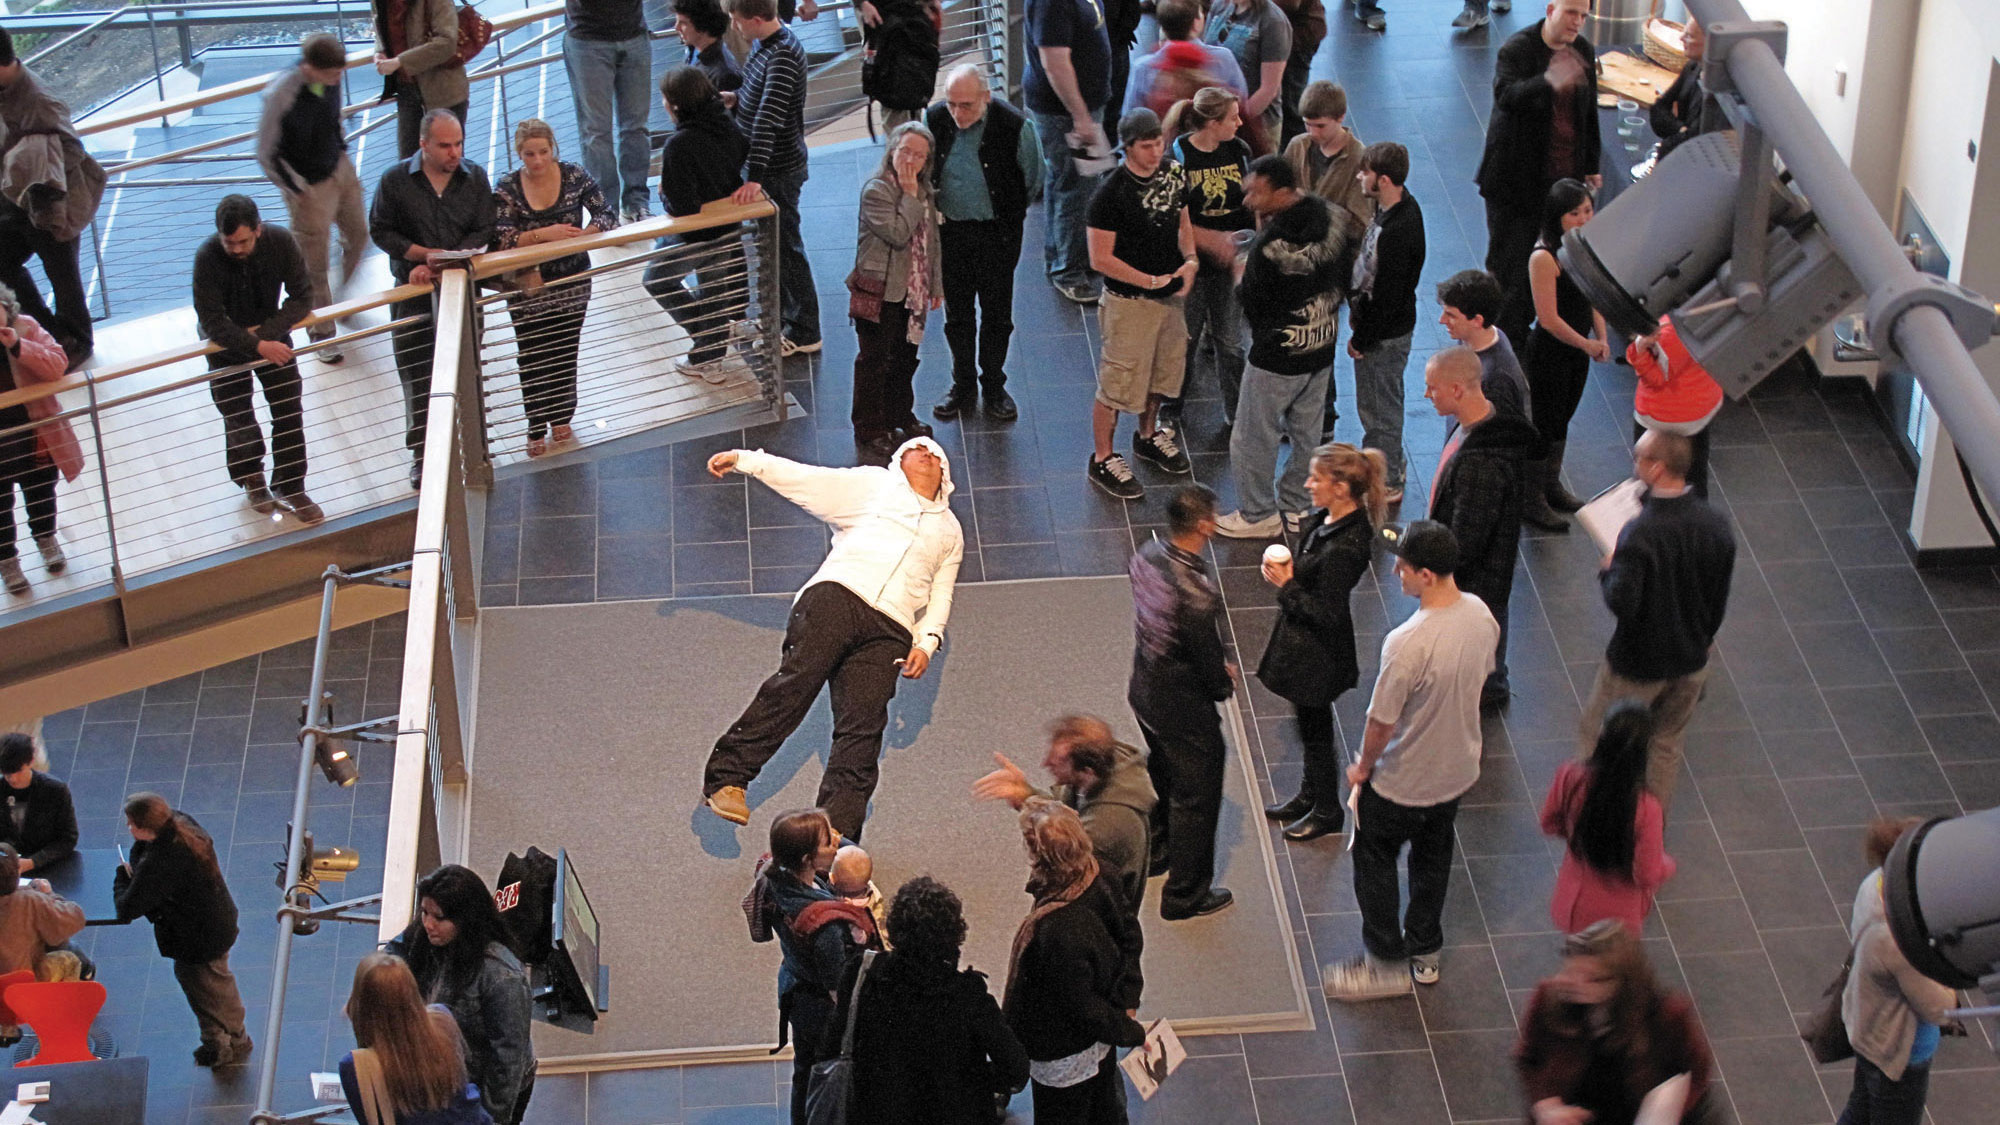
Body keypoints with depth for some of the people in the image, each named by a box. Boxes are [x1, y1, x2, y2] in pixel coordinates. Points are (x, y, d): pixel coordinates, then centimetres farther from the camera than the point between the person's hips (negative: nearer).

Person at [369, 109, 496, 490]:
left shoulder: (475, 179, -4)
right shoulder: (396, 180, -9)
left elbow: (484, 232, -6)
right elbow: (380, 230, -3)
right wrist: (424, 254, -17)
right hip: (413, 292, -1)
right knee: (417, 375, 6)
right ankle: (422, 453, 20)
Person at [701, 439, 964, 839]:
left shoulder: (950, 529, 32)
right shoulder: (874, 484, 25)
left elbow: (941, 596, 25)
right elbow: (807, 479, 15)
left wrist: (927, 642, 7)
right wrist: (745, 460, 3)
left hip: (889, 630, 2)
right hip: (837, 596, -2)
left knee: (863, 724, -13)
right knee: (794, 684, -20)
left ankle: (837, 833, -24)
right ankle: (726, 778, -17)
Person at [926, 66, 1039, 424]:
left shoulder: (1014, 126, -19)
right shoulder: (934, 120, -11)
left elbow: (1033, 180, -2)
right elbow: (921, 170, 9)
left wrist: (1009, 213, 6)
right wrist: (933, 210, 5)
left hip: (997, 233, -2)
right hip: (950, 230, 2)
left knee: (996, 314, 10)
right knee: (956, 313, 13)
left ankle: (994, 387, 28)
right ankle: (963, 387, 29)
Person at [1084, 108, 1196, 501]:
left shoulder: (1174, 174, -2)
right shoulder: (1112, 193, -23)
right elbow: (1100, 259, -21)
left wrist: (1189, 259, -5)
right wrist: (1152, 281, -20)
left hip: (1170, 296, 7)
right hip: (1128, 302, -7)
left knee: (1162, 372, 23)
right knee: (1117, 384, 3)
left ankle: (1148, 436, 46)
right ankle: (1102, 460, 19)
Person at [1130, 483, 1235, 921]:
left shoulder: (1147, 556, -11)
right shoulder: (1196, 594, -36)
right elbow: (1209, 660, -23)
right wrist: (1225, 684, 2)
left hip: (1143, 687, 8)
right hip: (1183, 705, -8)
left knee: (1163, 770, 32)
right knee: (1196, 794, 12)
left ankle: (1153, 851, 53)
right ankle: (1185, 895, 26)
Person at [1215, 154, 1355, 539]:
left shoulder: (1269, 246, -31)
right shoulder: (1335, 218, -10)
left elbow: (1252, 304, -16)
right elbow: (1346, 277, 4)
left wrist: (1243, 267, -1)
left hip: (1277, 357, -7)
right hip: (1323, 348, 7)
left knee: (1253, 439, 12)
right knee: (1307, 433, 22)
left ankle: (1259, 515, 25)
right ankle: (1296, 506, 37)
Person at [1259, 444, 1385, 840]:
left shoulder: (1345, 547, -32)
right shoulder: (1323, 518, -4)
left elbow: (1326, 612, -26)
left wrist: (1286, 584, -19)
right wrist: (1286, 567, -4)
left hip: (1319, 652, -9)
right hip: (1301, 638, 9)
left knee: (1315, 729, 11)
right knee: (1308, 723, 25)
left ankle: (1328, 811, 30)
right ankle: (1309, 796, 44)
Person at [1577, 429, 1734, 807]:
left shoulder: (1640, 533, -30)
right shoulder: (1716, 525, -9)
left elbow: (1622, 603, -32)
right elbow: (1719, 601, 2)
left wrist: (1607, 571, -11)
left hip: (1638, 665, -6)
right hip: (1691, 660, 6)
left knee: (1595, 732, 17)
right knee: (1668, 744, 22)